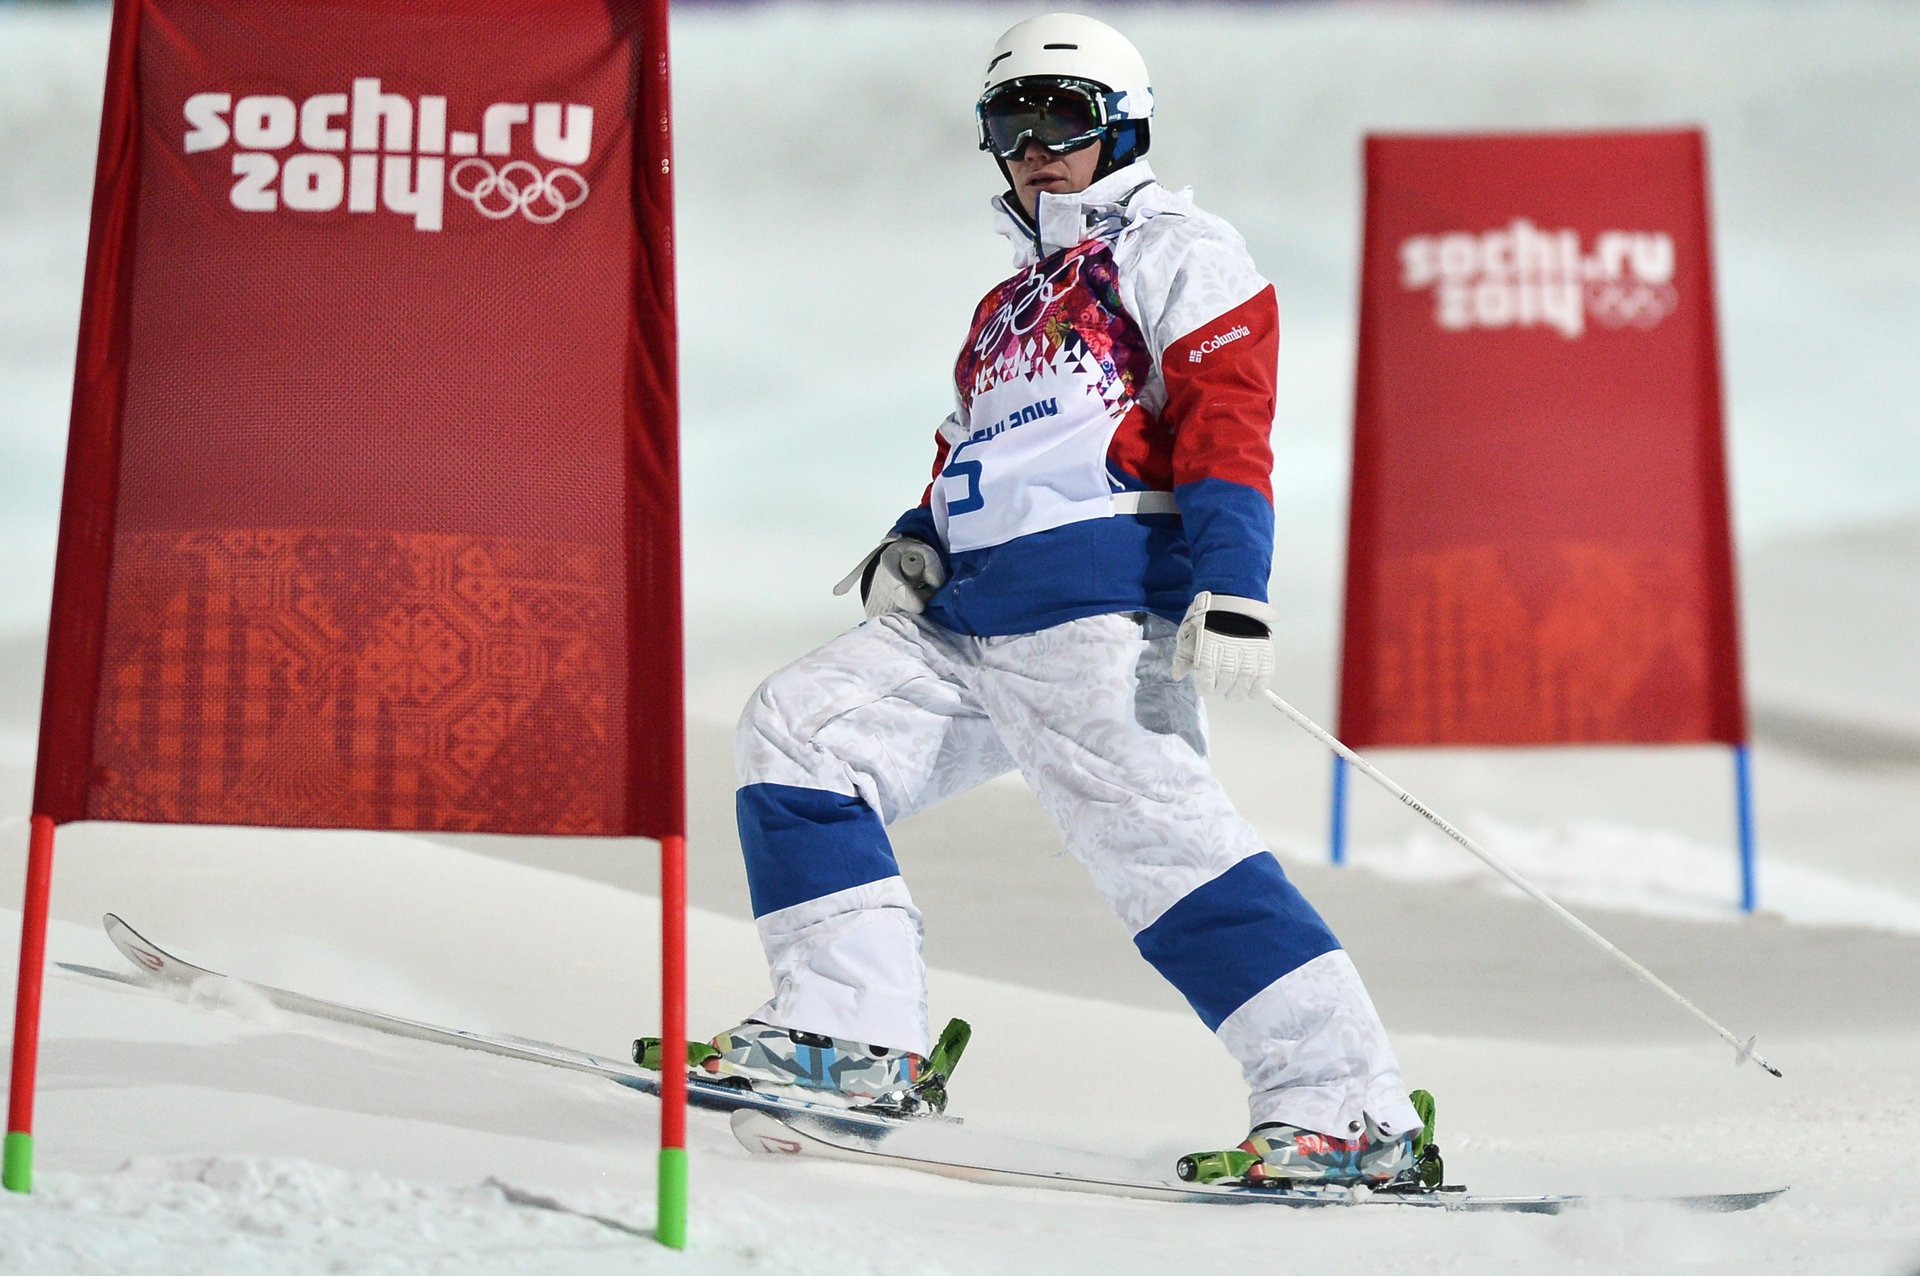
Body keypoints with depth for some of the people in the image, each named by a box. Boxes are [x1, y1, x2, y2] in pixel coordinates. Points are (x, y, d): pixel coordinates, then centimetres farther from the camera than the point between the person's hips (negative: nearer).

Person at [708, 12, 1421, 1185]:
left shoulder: (1171, 249, 6)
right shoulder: (1011, 307, 32)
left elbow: (1227, 417, -7)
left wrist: (1232, 593, -21)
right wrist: (916, 544, 9)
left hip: (1094, 601, -8)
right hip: (968, 613, 9)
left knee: (1157, 839, -18)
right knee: (796, 728, -4)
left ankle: (1352, 1106, -17)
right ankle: (853, 1031, -10)